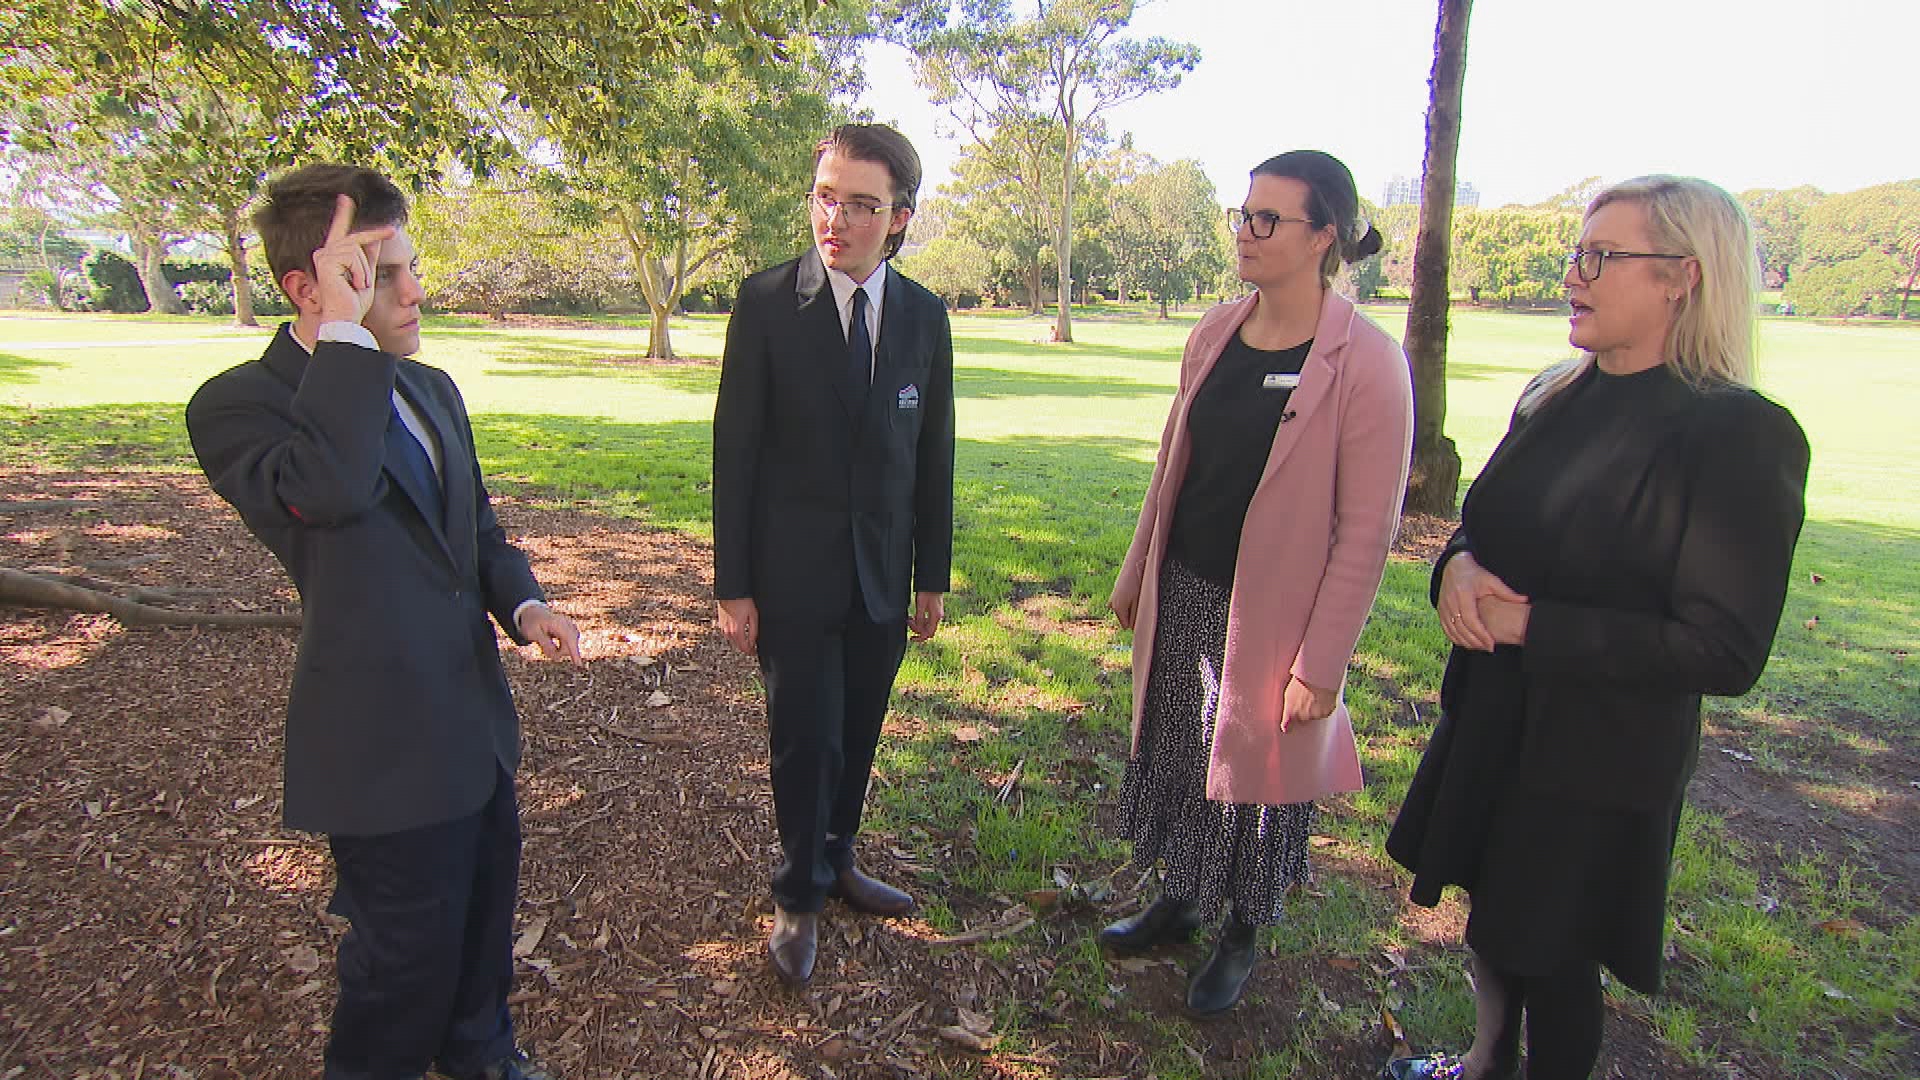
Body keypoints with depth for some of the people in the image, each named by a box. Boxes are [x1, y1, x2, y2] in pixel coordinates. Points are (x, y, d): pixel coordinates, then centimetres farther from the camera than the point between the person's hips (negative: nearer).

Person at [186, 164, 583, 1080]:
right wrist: (346, 331, -30)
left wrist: (521, 601, -3)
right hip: (384, 744, -8)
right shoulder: (237, 405, -16)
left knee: (486, 908, 25)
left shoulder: (432, 389, 8)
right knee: (409, 952, 10)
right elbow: (327, 489, -38)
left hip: (477, 719, 8)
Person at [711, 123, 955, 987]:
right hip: (793, 569, -3)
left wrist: (932, 577, 8)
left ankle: (834, 861, 39)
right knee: (805, 738, 5)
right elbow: (735, 450, -7)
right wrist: (734, 585, -8)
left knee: (858, 732, 14)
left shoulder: (924, 315, 2)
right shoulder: (766, 302, -8)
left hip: (881, 571, 3)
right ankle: (799, 896, 28)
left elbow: (933, 454, 7)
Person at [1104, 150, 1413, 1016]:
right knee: (1175, 757, 20)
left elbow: (1367, 530, -16)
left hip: (1269, 616, -5)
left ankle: (1240, 937, 38)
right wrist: (1136, 574, 12)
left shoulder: (1366, 363, -17)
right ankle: (1179, 902, 44)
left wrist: (1319, 664, -15)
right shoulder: (1215, 332, 1)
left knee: (1255, 778, 13)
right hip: (1182, 595, 6)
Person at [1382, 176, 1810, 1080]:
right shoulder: (1557, 397, 2)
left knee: (1551, 953, 12)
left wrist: (1531, 624, -23)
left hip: (1599, 760, -7)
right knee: (1490, 912, 24)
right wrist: (1460, 564, -11)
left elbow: (1726, 652, -21)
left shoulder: (1740, 436, -19)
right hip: (1492, 720, 7)